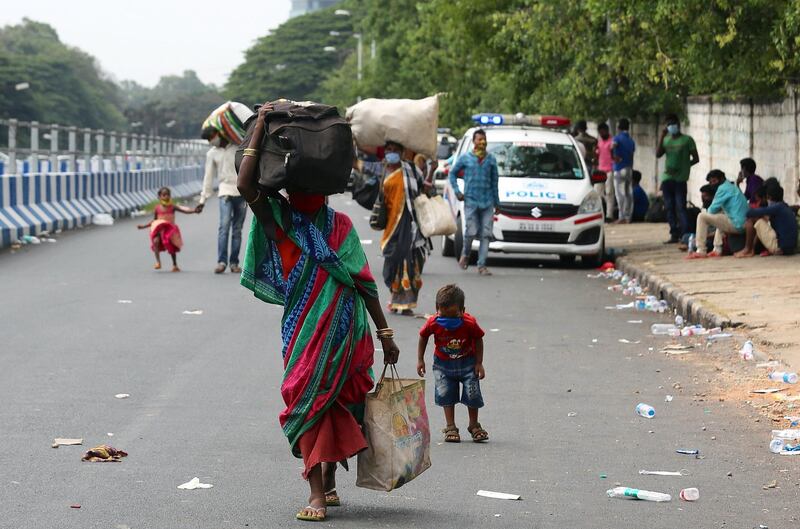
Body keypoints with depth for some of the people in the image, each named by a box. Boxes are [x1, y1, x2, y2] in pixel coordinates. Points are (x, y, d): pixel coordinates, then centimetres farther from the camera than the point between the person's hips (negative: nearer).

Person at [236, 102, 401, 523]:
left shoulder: (340, 225, 7)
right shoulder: (280, 219, 1)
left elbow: (363, 281, 10)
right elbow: (246, 185, -18)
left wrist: (384, 333, 9)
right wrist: (261, 126, -15)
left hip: (347, 327, 2)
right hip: (305, 327, -2)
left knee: (335, 402, 5)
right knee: (311, 401, -5)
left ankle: (324, 487, 18)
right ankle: (321, 490, -3)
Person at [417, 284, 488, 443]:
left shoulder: (470, 323, -27)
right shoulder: (433, 323, -23)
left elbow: (478, 340, -10)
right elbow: (423, 337, -3)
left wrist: (479, 363, -9)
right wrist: (420, 360, -2)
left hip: (467, 362, -1)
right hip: (443, 364, 1)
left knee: (472, 393, -1)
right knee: (446, 394, -2)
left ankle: (474, 425, 20)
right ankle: (450, 427, 11)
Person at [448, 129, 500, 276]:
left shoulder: (491, 159, 10)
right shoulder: (465, 158, 5)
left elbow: (494, 180, 14)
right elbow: (452, 173, 15)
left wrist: (496, 202, 14)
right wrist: (457, 191, 3)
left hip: (487, 202, 2)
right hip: (471, 201, -2)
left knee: (486, 234, -3)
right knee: (472, 232, -8)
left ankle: (482, 265, 0)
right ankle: (465, 255, 21)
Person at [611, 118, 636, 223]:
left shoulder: (618, 138, -7)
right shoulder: (631, 140, 14)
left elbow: (612, 148, -29)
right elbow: (632, 157, 16)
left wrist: (614, 158, -14)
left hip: (620, 169, -7)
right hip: (629, 169, 7)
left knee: (620, 193, -7)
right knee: (628, 193, 8)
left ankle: (622, 217, -12)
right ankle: (628, 216, 10)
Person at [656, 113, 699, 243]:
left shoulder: (687, 140, 1)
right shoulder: (666, 140, 15)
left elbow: (695, 158, 1)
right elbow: (658, 154, 2)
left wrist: (681, 168, -7)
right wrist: (661, 138, -4)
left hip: (680, 179, -5)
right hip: (667, 178, 5)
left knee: (680, 207, -11)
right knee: (669, 208, 6)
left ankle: (685, 235, -12)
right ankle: (674, 235, 11)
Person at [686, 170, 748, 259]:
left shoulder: (724, 188, -7)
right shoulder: (733, 187, 22)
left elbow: (713, 209, -9)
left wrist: (708, 211, 12)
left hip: (735, 224, -10)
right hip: (743, 224, 10)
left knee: (702, 216, -6)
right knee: (719, 216, 37)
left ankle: (701, 251, -7)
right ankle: (717, 250, 24)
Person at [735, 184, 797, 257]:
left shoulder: (777, 207, -10)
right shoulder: (787, 208, 16)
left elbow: (751, 212, -11)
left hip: (779, 247, -9)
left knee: (752, 218, -2)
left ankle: (747, 250, 7)